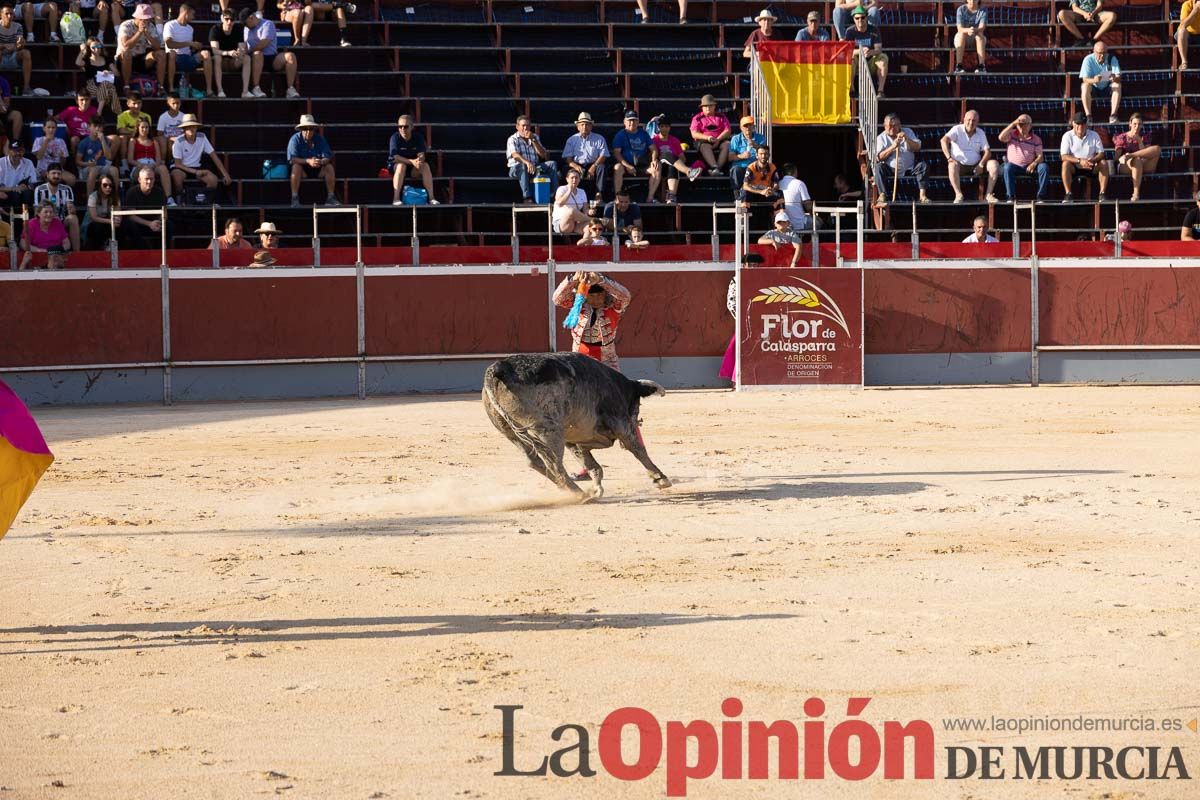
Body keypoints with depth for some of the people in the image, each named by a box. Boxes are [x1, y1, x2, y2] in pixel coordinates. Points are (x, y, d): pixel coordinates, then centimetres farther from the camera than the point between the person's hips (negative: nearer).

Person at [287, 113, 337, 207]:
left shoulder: (320, 139, -4)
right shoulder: (295, 139, -12)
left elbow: (328, 157, -12)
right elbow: (292, 159, -24)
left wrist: (321, 162, -37)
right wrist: (308, 161, -39)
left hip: (318, 171, 3)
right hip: (302, 171, -3)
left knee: (329, 167, -23)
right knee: (296, 167, -34)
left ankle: (331, 198, -17)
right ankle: (295, 198, -31)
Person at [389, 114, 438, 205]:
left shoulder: (418, 137, -7)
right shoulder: (395, 138, -16)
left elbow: (421, 155, -16)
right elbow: (395, 157, -25)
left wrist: (420, 160, -42)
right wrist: (412, 161, -38)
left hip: (413, 167, 3)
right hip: (395, 166, -3)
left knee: (425, 166, -25)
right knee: (401, 165, -36)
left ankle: (431, 198, -26)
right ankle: (396, 198, -41)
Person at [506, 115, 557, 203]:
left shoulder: (535, 137, 17)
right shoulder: (513, 139, 0)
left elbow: (543, 155, 5)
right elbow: (515, 155, -20)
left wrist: (533, 140, -6)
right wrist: (527, 162, -40)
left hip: (534, 169, 5)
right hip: (517, 169, -5)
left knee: (552, 164, -16)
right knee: (522, 166, -39)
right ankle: (527, 198, -46)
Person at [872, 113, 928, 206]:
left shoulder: (908, 132, 9)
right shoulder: (881, 138, 2)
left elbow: (917, 148, -2)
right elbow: (878, 157, -12)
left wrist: (907, 139, -19)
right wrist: (892, 147, -22)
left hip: (909, 169, 2)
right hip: (891, 169, -2)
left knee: (923, 165, -23)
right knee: (879, 167, -31)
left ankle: (922, 195, -27)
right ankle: (882, 195, -36)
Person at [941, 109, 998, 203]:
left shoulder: (981, 133, 9)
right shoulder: (957, 130, -4)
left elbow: (987, 151, 3)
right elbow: (944, 140, -21)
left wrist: (981, 164, -16)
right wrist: (948, 157, -33)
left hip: (975, 166, 4)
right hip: (960, 165, -4)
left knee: (994, 164, -19)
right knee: (952, 166, -37)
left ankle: (989, 194, -17)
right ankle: (958, 194, -34)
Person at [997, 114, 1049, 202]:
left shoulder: (1036, 139, 5)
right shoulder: (1012, 134, 5)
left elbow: (1040, 156, -2)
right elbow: (1001, 138, -17)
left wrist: (1034, 164, -25)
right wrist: (1013, 124, -17)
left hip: (1030, 167, 1)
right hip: (1015, 166, -1)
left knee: (1044, 167, -26)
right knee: (1008, 167, -35)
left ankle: (1041, 196, -22)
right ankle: (1011, 197, -33)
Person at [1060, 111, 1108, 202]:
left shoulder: (1094, 135, 1)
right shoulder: (1067, 136, -6)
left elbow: (1101, 154, -3)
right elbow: (1064, 156, -16)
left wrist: (1092, 160, -26)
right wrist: (1079, 161, -31)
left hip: (1091, 168, 2)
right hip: (1074, 168, -2)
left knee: (1104, 163, -24)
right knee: (1066, 164, -33)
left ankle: (1102, 194, -24)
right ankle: (1068, 194, -31)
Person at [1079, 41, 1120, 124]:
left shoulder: (1112, 59, -13)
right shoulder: (1088, 60, -16)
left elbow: (1118, 78, -19)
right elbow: (1084, 79, -25)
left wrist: (1115, 78, -45)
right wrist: (1093, 80, -48)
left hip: (1107, 87, 1)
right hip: (1094, 88, -1)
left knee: (1117, 85, -29)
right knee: (1085, 86, -33)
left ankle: (1113, 116, -33)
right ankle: (1088, 117, -34)